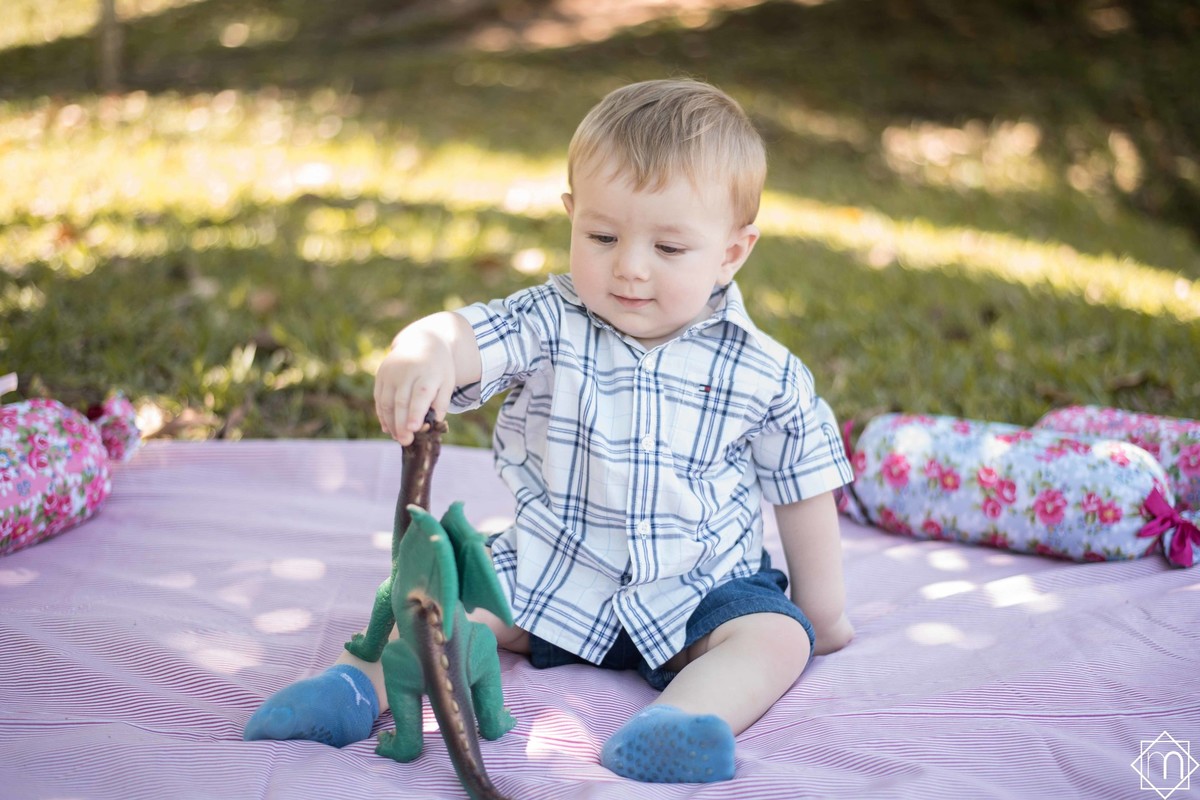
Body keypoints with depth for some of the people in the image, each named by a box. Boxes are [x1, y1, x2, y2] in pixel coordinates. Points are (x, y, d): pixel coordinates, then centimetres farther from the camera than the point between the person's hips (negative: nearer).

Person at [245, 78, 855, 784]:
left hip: (697, 590, 0)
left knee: (777, 636, -25)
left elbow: (803, 488, 4)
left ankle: (687, 719, -43)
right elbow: (468, 335, -31)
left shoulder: (765, 374, -8)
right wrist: (424, 351, -56)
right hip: (553, 574, 1)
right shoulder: (549, 325, -10)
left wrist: (822, 608, 11)